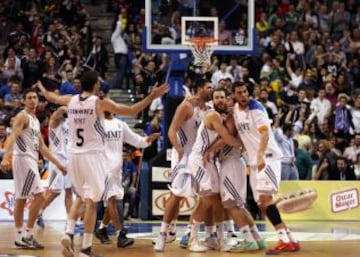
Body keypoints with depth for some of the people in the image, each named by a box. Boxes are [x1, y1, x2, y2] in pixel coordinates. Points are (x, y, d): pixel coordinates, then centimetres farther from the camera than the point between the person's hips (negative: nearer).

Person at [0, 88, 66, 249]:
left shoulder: (36, 120, 19)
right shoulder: (22, 116, -9)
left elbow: (42, 147, 23)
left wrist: (57, 163, 22)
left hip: (30, 160, 9)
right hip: (24, 159, -9)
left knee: (21, 199, 10)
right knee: (39, 195, -14)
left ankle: (20, 236, 13)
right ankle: (27, 235, -12)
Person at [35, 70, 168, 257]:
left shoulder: (70, 100, 4)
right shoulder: (100, 103, -10)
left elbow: (51, 97, 26)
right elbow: (132, 111, -10)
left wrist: (41, 88, 47)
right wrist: (152, 96, -2)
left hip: (73, 155, 5)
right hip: (92, 155, -5)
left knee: (81, 197, 23)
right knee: (91, 201, -2)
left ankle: (69, 233, 4)